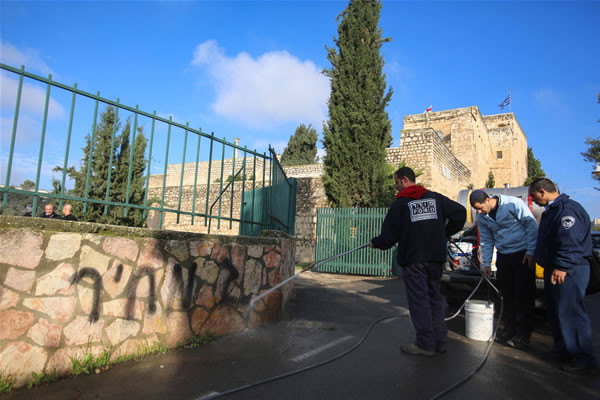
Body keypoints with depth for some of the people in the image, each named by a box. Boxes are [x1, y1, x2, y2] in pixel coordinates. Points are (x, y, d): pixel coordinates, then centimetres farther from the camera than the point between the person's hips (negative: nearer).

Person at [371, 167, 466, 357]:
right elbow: (460, 213, 8)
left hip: (413, 259, -5)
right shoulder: (435, 198, 8)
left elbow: (389, 235, -6)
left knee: (419, 300, 1)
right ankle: (439, 340, 21)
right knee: (434, 297, 15)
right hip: (436, 257, 6)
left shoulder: (400, 203, -5)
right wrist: (446, 232, 18)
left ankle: (426, 344, 6)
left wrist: (375, 242, 13)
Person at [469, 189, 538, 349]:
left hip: (523, 253, -6)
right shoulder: (482, 218, 3)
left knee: (524, 294, -3)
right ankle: (509, 328, 22)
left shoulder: (513, 204, -16)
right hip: (503, 255, 6)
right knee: (506, 293, 9)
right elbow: (486, 240, 12)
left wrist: (531, 251, -14)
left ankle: (523, 333, 7)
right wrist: (486, 262, 8)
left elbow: (532, 225, -12)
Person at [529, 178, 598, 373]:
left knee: (569, 312, -6)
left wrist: (562, 267, -27)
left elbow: (570, 242, -25)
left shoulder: (568, 209, -17)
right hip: (554, 269, 11)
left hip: (568, 271, -11)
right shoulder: (551, 210, 17)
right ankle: (563, 349, 26)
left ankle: (583, 357, 4)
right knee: (555, 311, 15)